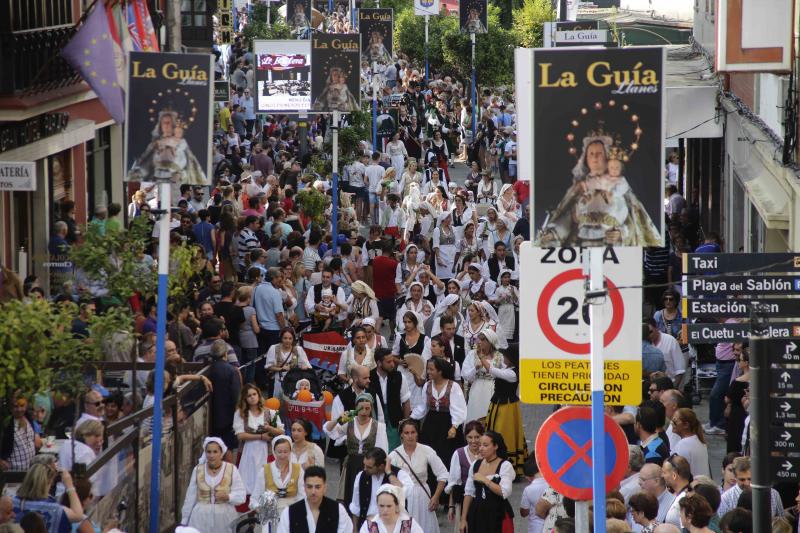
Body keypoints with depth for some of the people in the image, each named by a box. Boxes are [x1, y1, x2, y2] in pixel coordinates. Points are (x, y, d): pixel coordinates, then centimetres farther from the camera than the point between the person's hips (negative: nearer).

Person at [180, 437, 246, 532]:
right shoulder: (198, 470, 4)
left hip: (225, 517, -1)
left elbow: (241, 496, -3)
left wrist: (227, 497, -22)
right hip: (202, 518, 1)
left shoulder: (231, 470, -2)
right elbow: (190, 497, 10)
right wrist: (184, 521, 12)